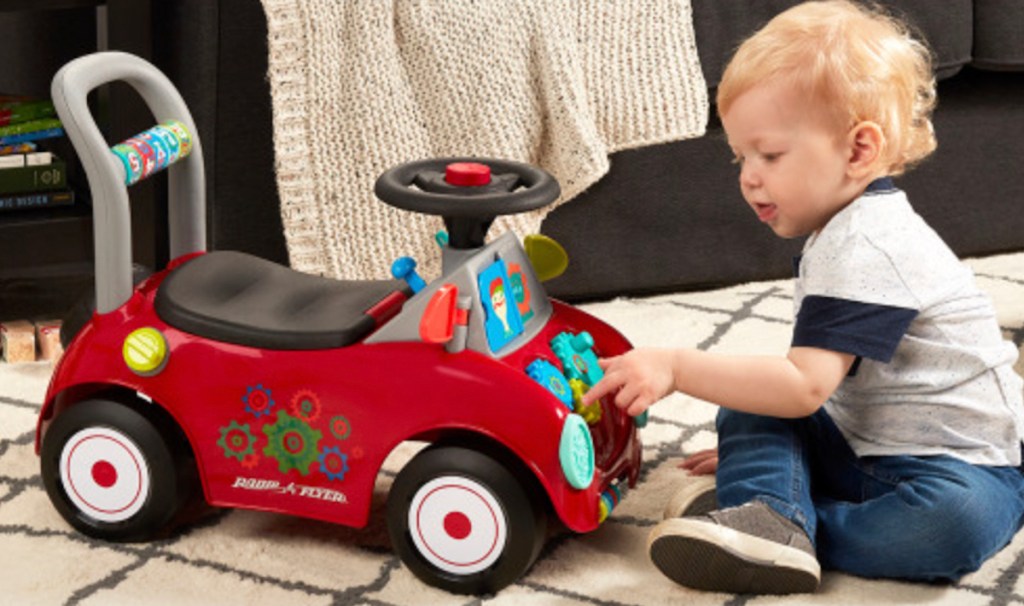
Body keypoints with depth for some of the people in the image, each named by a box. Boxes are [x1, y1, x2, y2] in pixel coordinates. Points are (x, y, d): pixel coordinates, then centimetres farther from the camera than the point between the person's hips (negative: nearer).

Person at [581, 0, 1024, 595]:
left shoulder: (863, 253, -23)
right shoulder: (851, 230, 10)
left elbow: (804, 386, -31)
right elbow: (814, 371, 19)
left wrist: (677, 367, -33)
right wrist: (758, 453, 15)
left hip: (962, 465, -10)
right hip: (862, 447, 10)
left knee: (955, 516, -40)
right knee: (748, 409, -1)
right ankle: (770, 517, -26)